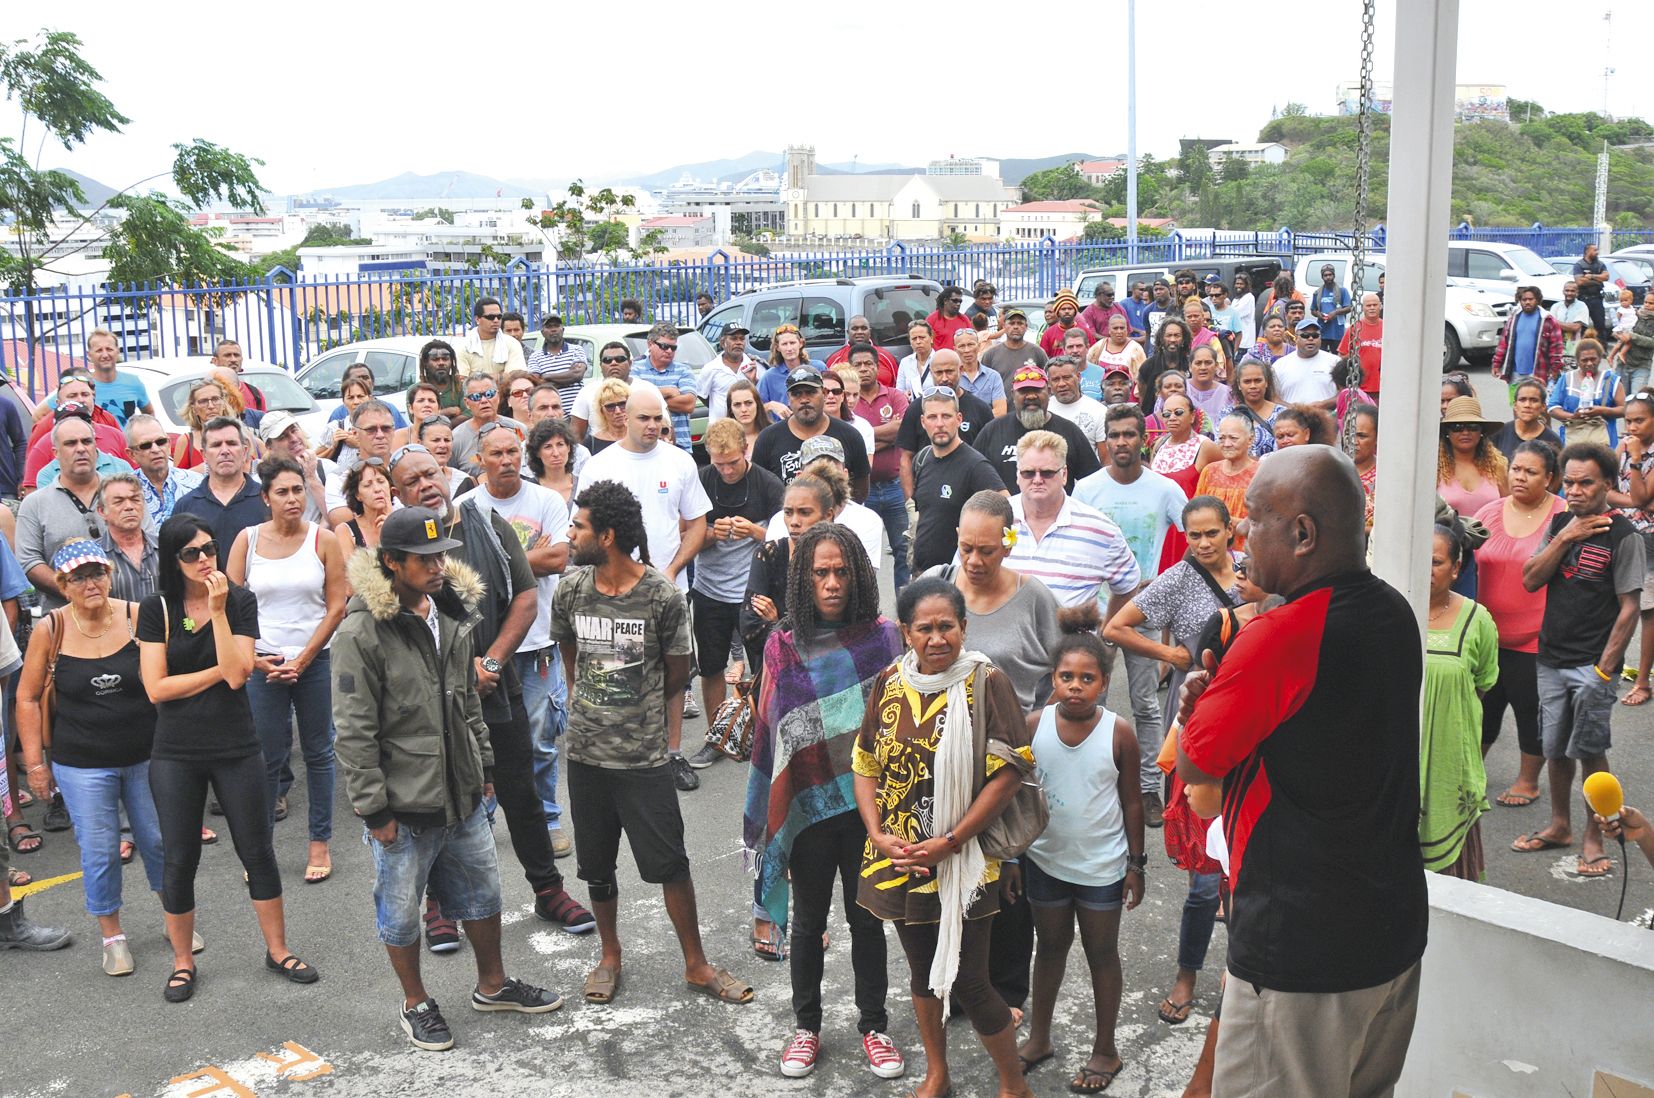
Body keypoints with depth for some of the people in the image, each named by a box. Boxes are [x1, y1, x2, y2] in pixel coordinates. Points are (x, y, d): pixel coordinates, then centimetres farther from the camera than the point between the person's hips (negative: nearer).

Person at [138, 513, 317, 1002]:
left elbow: (238, 674, -14)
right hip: (176, 753, 0)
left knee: (258, 852, 8)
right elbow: (156, 687, -9)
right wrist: (220, 671, -10)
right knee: (179, 860, 8)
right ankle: (182, 962, 25)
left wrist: (218, 611, -18)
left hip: (235, 747, 0)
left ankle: (277, 949, 23)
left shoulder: (241, 600, -3)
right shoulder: (156, 609, -3)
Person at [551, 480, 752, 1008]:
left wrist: (672, 746, -2)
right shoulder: (571, 590, -1)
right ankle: (610, 956, 36)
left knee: (670, 864, 2)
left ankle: (696, 964, 20)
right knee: (597, 866, 14)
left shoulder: (663, 595, -11)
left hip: (645, 757, -3)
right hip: (586, 754, 4)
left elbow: (676, 679, -1)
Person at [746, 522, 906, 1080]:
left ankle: (873, 1025, 32)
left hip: (868, 805, 0)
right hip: (807, 809, 0)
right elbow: (771, 733, -1)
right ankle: (806, 1027, 34)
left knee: (867, 918, 13)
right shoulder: (782, 647, -6)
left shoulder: (883, 637, -5)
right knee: (809, 920, 16)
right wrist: (768, 819, -2)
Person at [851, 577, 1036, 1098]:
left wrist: (950, 842, -17)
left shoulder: (985, 682, -13)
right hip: (899, 857, 5)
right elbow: (866, 765, 6)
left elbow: (1008, 773, -16)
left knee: (967, 981, 0)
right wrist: (878, 835, -7)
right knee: (922, 970, 19)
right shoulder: (890, 682, 0)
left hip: (963, 862, -4)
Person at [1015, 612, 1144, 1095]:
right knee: (1050, 947, 19)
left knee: (1102, 954, 12)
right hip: (1046, 861, 2)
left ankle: (1105, 1050, 28)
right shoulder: (1033, 726, -10)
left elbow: (1131, 802, -4)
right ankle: (1039, 1038, 35)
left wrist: (1136, 864, -1)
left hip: (1101, 867, -2)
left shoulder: (1118, 734, -14)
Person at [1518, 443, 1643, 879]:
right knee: (1555, 748, 13)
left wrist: (1604, 668, -14)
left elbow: (1630, 607, -10)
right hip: (1552, 658, 5)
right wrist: (1565, 538, -10)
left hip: (1593, 663, -5)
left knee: (1590, 751, -2)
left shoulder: (1623, 535, -8)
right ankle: (1559, 826, 29)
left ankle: (1594, 838, 12)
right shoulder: (1559, 524, 8)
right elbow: (1530, 580, 1)